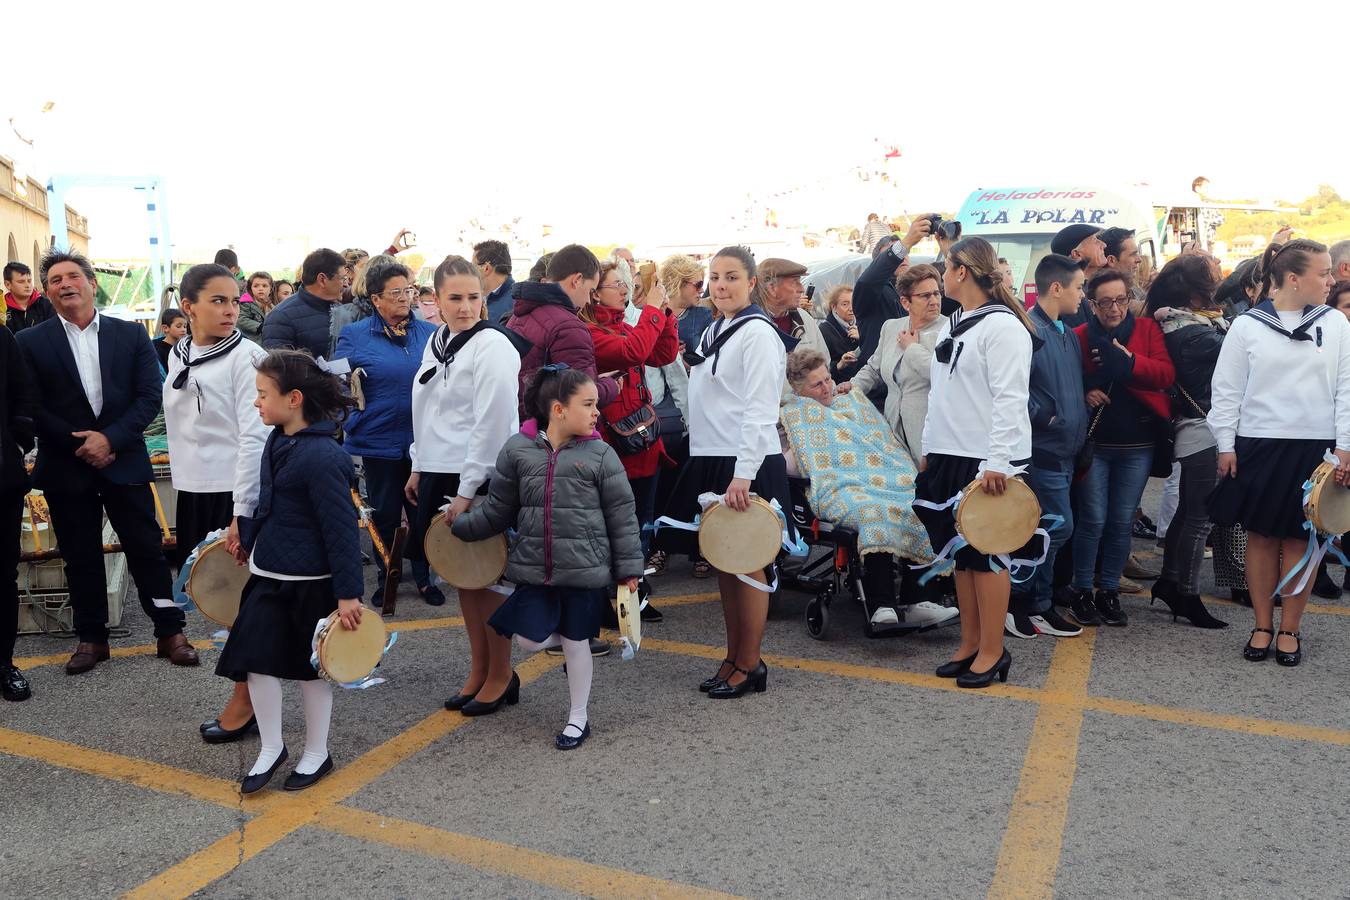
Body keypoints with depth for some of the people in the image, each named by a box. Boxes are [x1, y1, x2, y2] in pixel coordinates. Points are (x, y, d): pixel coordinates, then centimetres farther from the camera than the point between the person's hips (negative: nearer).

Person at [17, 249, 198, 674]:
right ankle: (91, 638, 22)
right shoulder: (31, 342, 2)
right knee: (81, 557, 9)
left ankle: (169, 632, 13)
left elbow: (149, 397, -3)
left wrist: (109, 438, -14)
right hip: (66, 468, 1)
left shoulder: (131, 334, 3)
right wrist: (78, 444, -11)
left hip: (124, 461, 0)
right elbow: (33, 408, -2)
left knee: (147, 550, 3)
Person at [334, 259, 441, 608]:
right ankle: (387, 577, 28)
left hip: (423, 443, 1)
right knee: (384, 514, 12)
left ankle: (424, 576, 26)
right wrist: (352, 422, -14)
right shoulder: (354, 336, -1)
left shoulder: (430, 333, 4)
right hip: (379, 442, -1)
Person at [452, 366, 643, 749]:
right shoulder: (517, 449, -2)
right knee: (530, 639, -3)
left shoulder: (600, 455, -6)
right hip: (534, 570, 2)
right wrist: (458, 525, 6)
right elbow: (497, 512, 8)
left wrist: (629, 568, -2)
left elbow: (622, 516, -2)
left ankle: (578, 718, 28)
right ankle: (571, 639, 32)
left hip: (585, 569, -2)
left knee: (576, 642, 8)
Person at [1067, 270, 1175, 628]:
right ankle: (1082, 592, 11)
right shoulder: (1079, 336, -2)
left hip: (1137, 444, 2)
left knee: (1122, 522, 7)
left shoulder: (1147, 329, 2)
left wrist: (1129, 361, -21)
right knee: (1093, 520, -3)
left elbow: (1167, 374, -8)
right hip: (1095, 441, -2)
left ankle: (1109, 591, 20)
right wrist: (1083, 392, -15)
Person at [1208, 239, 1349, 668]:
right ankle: (1262, 626, 19)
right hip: (1258, 446, -1)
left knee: (1300, 539, 6)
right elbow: (1226, 390, 1)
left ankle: (1289, 630, 17)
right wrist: (1226, 446, -2)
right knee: (1260, 536, 7)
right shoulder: (1247, 326, -2)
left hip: (1315, 448, 1)